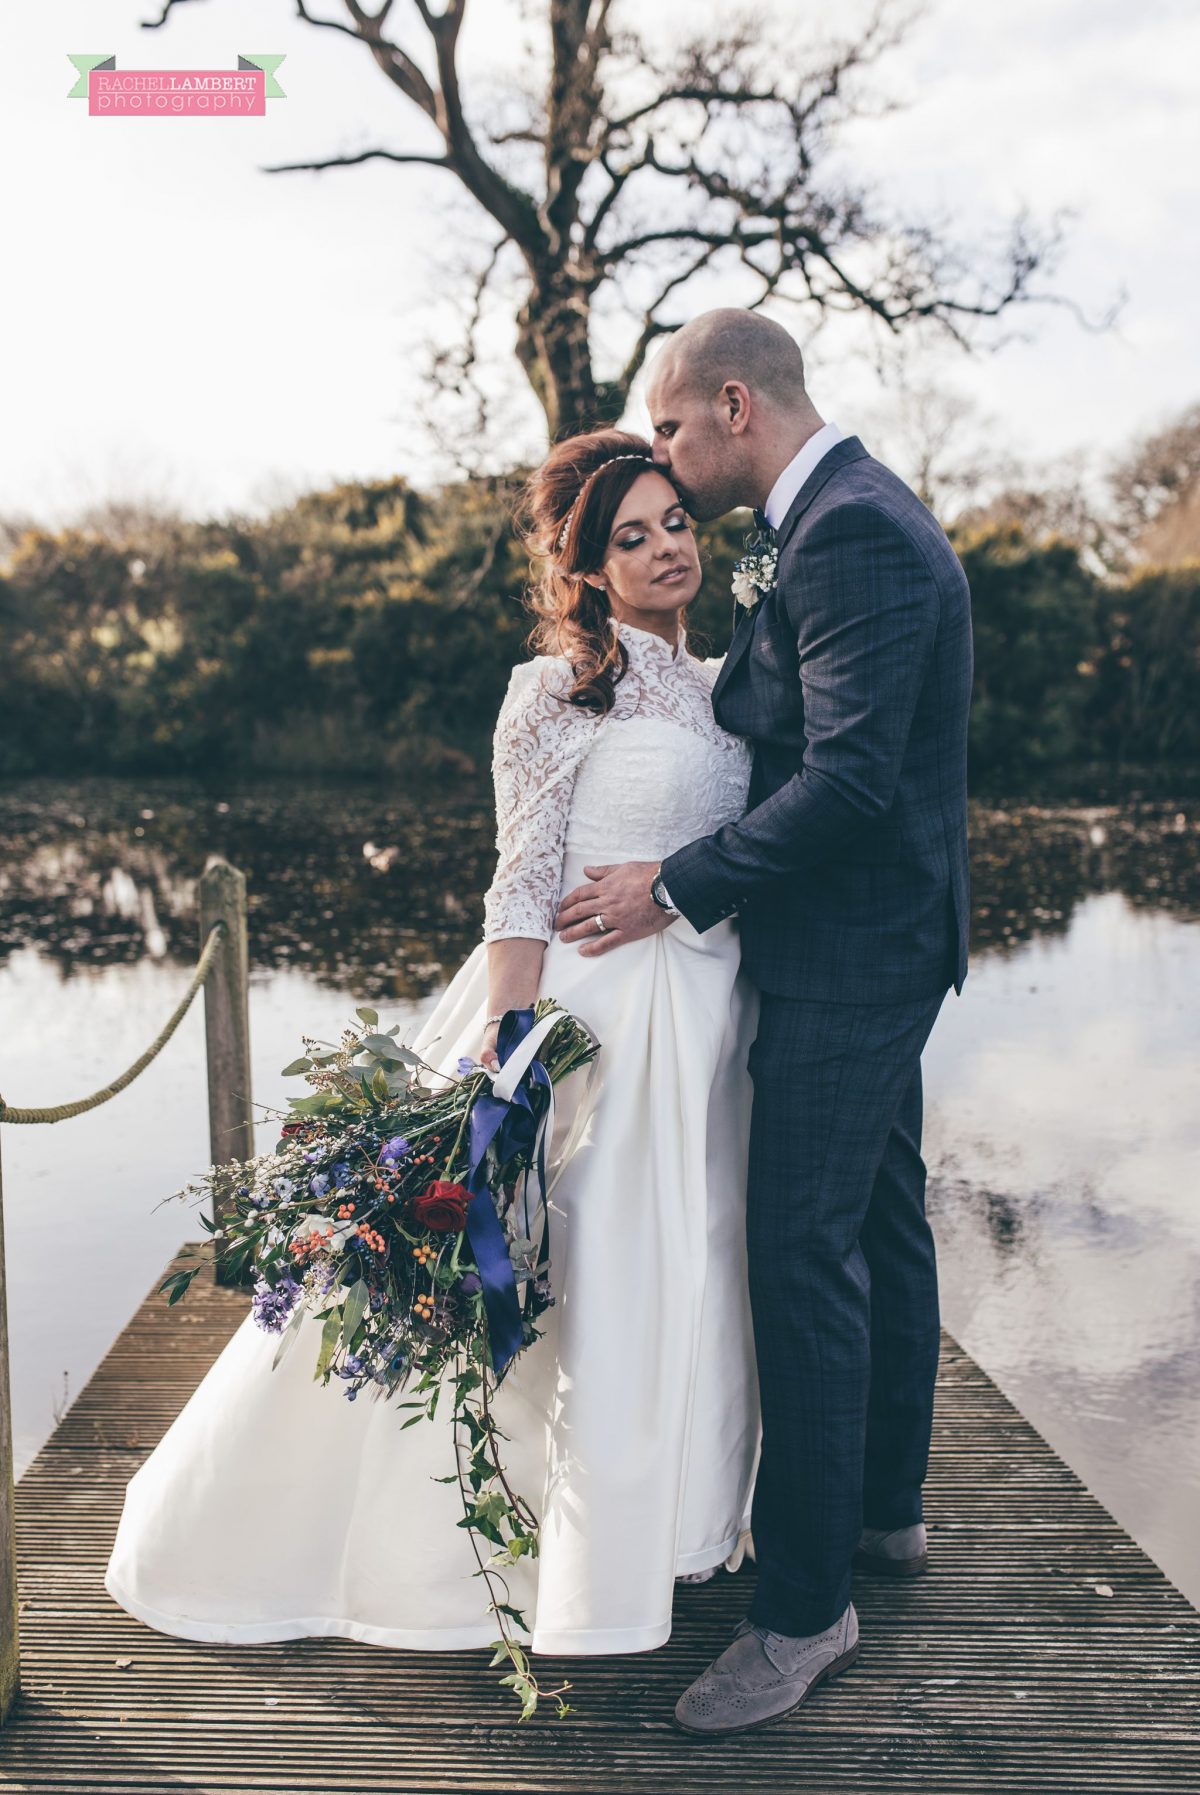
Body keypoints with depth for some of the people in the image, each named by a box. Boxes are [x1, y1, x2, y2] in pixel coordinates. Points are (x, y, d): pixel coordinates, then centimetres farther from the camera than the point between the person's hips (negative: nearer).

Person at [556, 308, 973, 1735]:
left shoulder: (851, 533, -19)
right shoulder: (858, 513, 15)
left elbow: (848, 776, -25)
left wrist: (679, 888, -20)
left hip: (846, 958, -11)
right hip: (879, 942, 11)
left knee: (801, 1257, -6)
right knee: (879, 1226, 19)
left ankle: (805, 1604, 6)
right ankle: (885, 1509, 36)